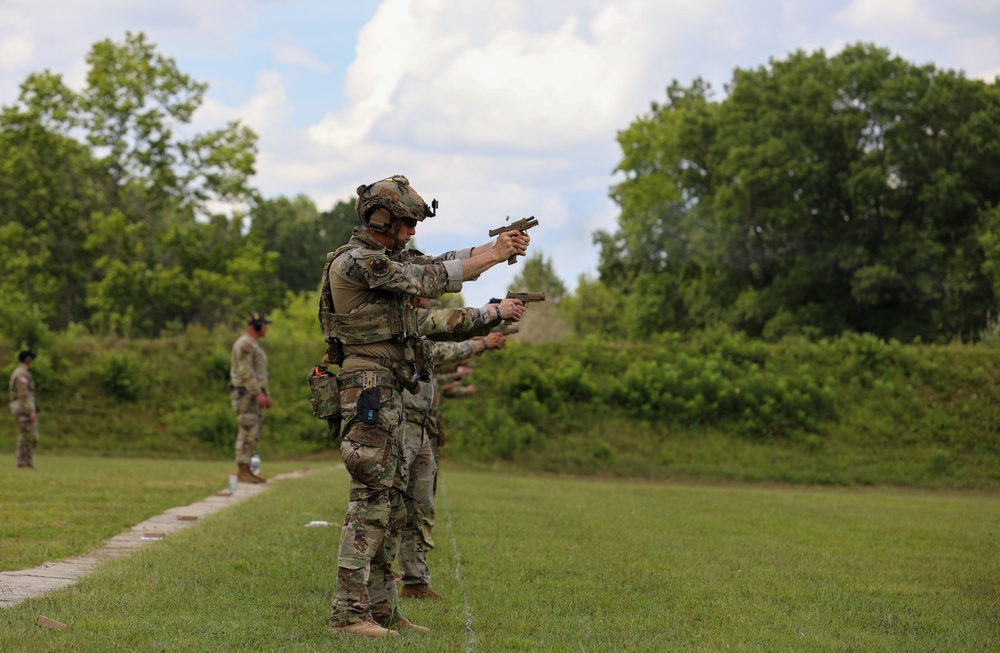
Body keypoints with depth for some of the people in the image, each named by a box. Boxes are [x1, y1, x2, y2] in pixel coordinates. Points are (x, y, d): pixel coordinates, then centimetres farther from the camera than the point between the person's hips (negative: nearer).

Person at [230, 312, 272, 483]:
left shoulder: (254, 346, 19)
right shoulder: (244, 344, -16)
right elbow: (245, 372, -23)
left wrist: (267, 395, 19)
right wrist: (259, 393, -26)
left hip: (254, 397, 10)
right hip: (245, 395, -10)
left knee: (253, 435, 9)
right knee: (247, 434, -10)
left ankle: (247, 472, 10)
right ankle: (242, 472, -9)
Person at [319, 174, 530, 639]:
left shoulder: (384, 259, 17)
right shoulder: (356, 261, -13)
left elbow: (438, 266, 19)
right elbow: (431, 279, -13)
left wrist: (498, 248, 8)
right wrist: (491, 257, -5)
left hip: (387, 397, 10)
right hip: (369, 390, -10)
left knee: (391, 504, 11)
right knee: (370, 500, -12)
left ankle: (382, 611, 15)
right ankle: (348, 613, -12)